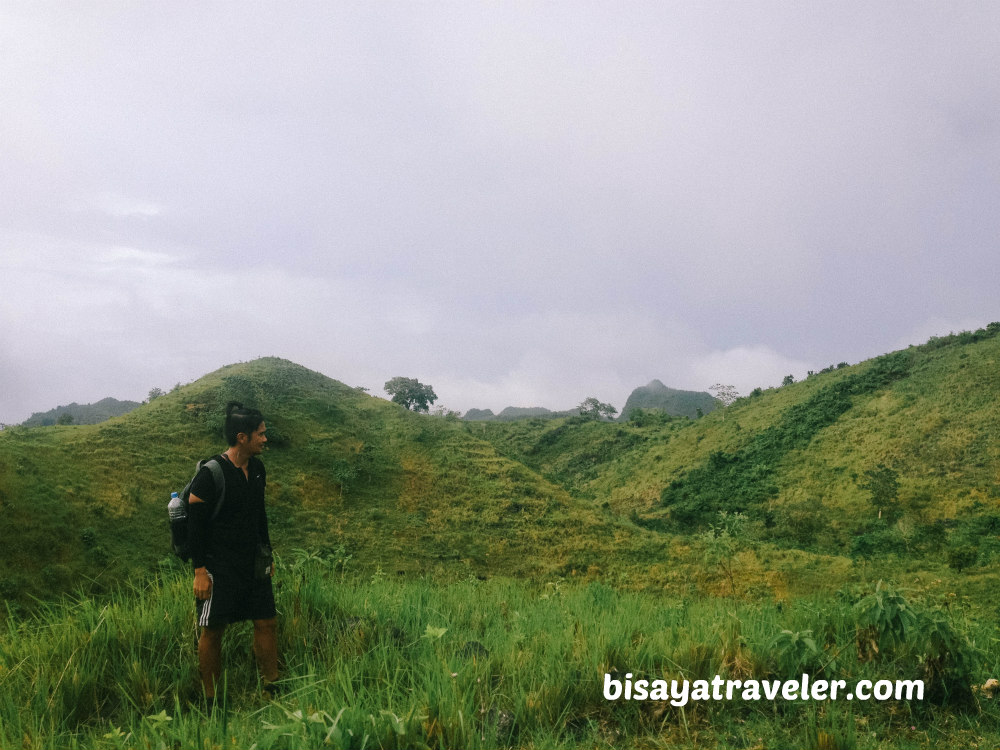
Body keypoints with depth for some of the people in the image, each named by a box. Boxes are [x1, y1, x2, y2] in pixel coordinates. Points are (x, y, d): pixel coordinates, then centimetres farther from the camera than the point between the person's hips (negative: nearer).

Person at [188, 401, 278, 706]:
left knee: (267, 622, 7)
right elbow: (196, 525, -13)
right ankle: (211, 701, 14)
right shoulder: (210, 474, -16)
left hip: (253, 564, 7)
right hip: (220, 566, -7)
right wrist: (200, 571, -15)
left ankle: (271, 689, 19)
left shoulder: (257, 469, 6)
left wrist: (267, 555, 20)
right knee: (212, 630, 2)